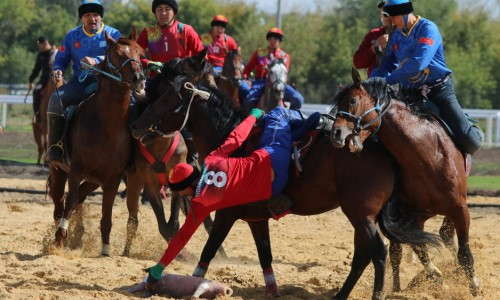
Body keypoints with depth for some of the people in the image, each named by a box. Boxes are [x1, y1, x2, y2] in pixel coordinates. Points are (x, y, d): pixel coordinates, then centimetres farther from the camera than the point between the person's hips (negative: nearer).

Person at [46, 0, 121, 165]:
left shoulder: (112, 35, 1)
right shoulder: (72, 36, 11)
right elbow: (61, 59, 16)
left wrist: (96, 61, -34)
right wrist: (58, 70, -9)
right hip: (79, 82, 3)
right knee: (56, 98, -24)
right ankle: (54, 147, -22)